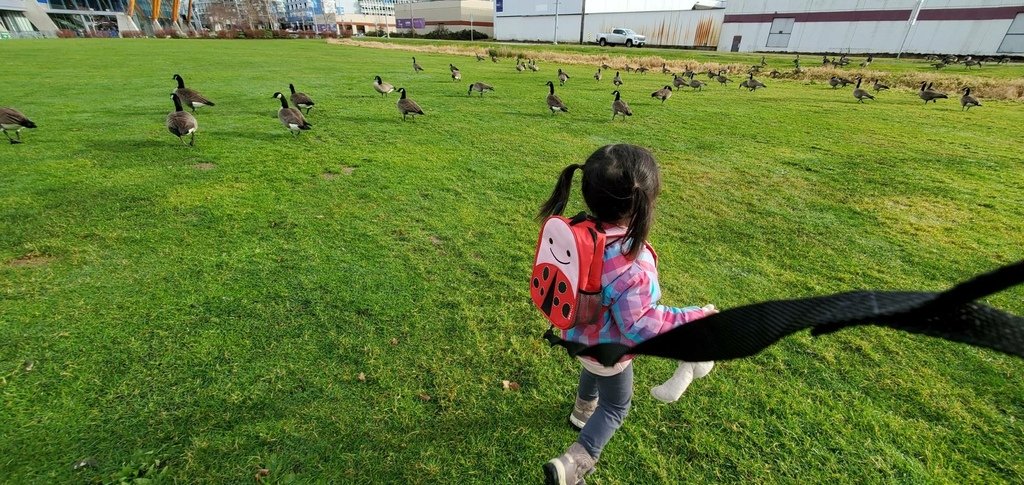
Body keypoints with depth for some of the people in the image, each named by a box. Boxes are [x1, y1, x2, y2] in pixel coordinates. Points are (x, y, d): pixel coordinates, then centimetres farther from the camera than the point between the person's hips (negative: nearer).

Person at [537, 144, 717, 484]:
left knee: (592, 370, 38)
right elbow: (640, 325, -30)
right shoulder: (633, 267, -40)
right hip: (606, 348, -6)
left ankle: (583, 411, 67)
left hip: (577, 332, 7)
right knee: (616, 406, 22)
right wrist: (695, 319, -21)